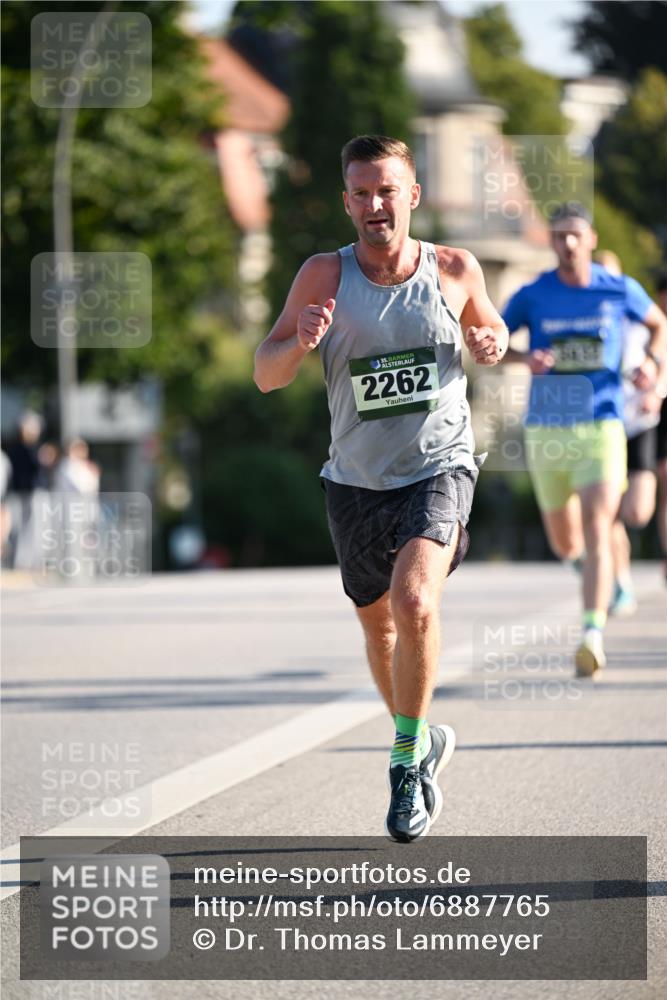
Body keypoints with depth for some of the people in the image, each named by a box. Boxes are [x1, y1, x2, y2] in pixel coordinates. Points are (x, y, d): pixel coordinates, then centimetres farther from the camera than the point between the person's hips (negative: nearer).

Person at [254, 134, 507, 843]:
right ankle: (423, 739, 42)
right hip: (355, 480, 3)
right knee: (377, 623, 16)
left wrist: (492, 343, -6)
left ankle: (408, 758, -12)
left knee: (414, 600, -25)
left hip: (439, 467, -2)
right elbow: (265, 377, -6)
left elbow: (486, 327, 18)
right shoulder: (324, 276, -6)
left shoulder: (455, 271, -3)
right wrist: (300, 343, -28)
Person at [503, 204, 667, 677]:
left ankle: (593, 636, -27)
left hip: (602, 429, -2)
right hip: (546, 432, 2)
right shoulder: (532, 296, -1)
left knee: (597, 531, -20)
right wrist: (524, 359, -13)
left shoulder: (620, 290, 0)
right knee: (566, 545, 13)